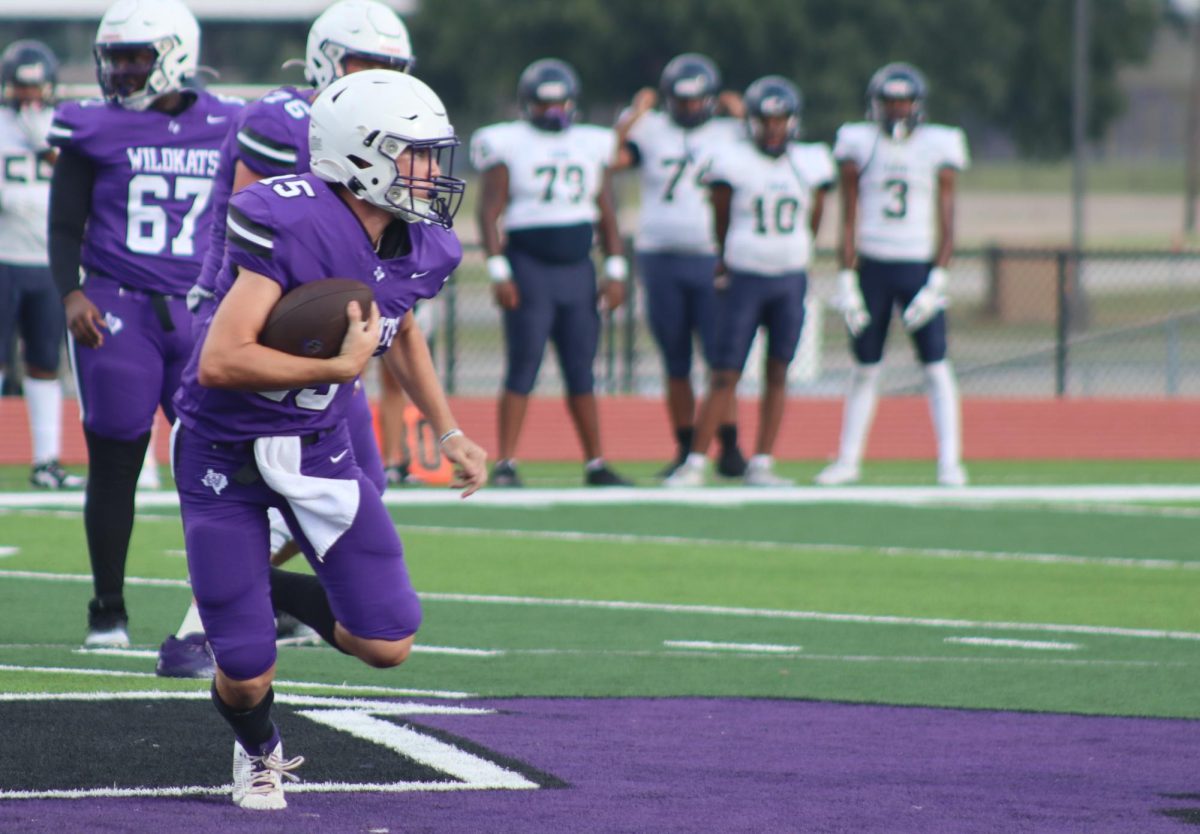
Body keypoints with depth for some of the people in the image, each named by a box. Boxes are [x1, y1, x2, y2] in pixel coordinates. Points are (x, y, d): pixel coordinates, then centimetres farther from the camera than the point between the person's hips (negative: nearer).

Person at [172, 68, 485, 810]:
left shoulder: (415, 248, -6)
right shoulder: (293, 228, -30)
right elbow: (221, 362, -34)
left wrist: (448, 430, 14)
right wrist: (341, 366, -32)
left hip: (318, 447, 6)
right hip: (225, 453, -6)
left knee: (388, 644, -2)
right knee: (247, 676, -3)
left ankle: (281, 590, 29)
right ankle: (259, 752, 34)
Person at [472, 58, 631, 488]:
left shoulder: (590, 146, 13)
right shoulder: (509, 146, -1)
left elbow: (607, 214, 15)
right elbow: (489, 213, -5)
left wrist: (615, 271, 7)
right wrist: (499, 272, -13)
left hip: (577, 270, 4)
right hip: (529, 269, -4)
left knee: (581, 371, 7)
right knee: (523, 368, -7)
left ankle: (596, 464, 10)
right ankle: (505, 464, -6)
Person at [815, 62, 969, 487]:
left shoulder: (938, 147, 1)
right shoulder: (860, 145, 3)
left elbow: (947, 226, 1)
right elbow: (850, 220, 3)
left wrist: (937, 282, -8)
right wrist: (846, 281, -3)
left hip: (919, 269, -1)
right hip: (872, 267, 1)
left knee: (936, 367, -6)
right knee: (865, 368, 6)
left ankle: (950, 461, -3)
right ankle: (848, 459, 16)